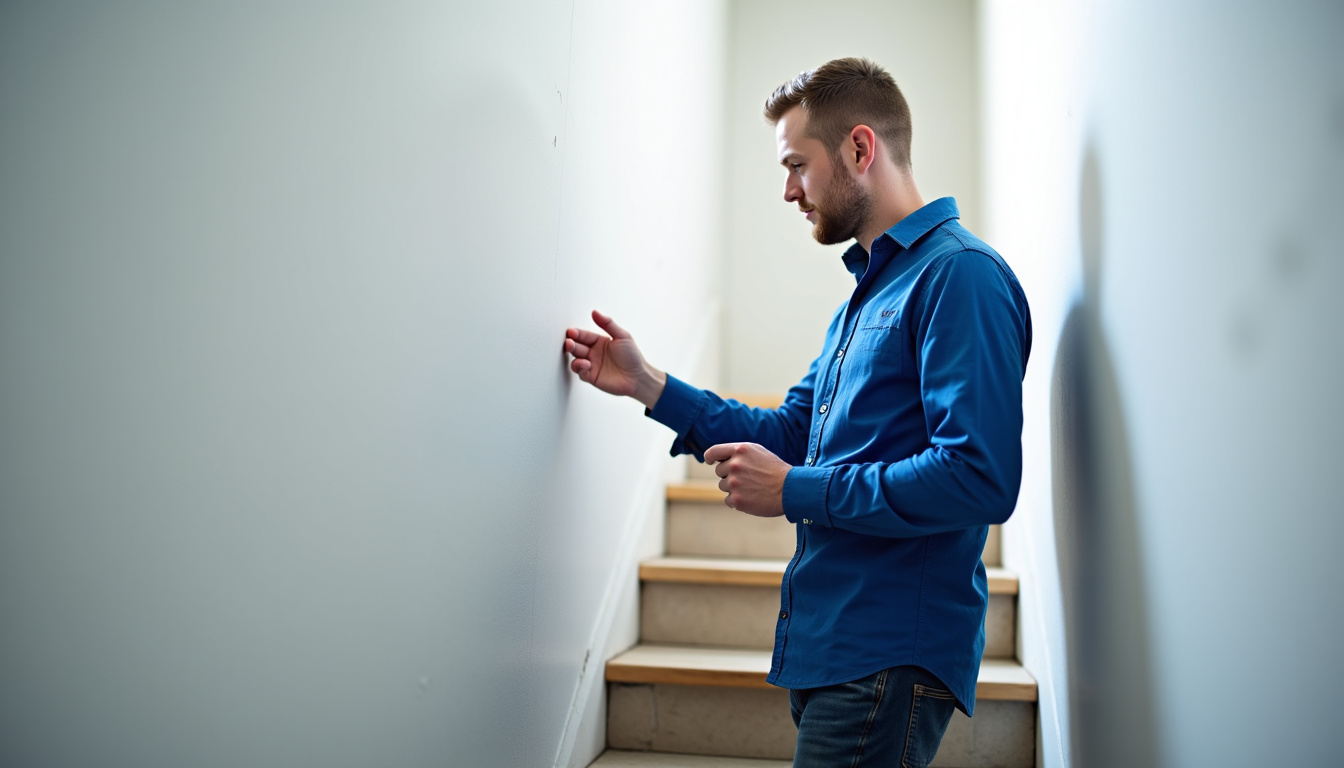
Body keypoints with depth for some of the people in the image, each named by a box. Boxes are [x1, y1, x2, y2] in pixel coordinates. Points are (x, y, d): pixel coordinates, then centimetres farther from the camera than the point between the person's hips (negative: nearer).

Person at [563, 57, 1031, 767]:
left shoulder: (959, 274, -15)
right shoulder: (868, 291, 17)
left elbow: (979, 478, -25)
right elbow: (791, 433, 18)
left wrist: (795, 491, -17)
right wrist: (646, 384, 13)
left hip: (889, 655, -9)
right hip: (824, 644, 9)